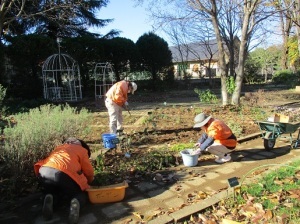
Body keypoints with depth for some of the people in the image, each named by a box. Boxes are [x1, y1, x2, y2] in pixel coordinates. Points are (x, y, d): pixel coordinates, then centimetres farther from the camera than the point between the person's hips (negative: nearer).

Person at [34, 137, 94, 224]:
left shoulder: (60, 147, 38)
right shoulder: (82, 150, 23)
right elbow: (89, 172, 21)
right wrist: (87, 182, 44)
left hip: (44, 172, 4)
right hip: (63, 174, -4)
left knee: (54, 192, 35)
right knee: (82, 194, 22)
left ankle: (49, 199, 0)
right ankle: (76, 202, -12)